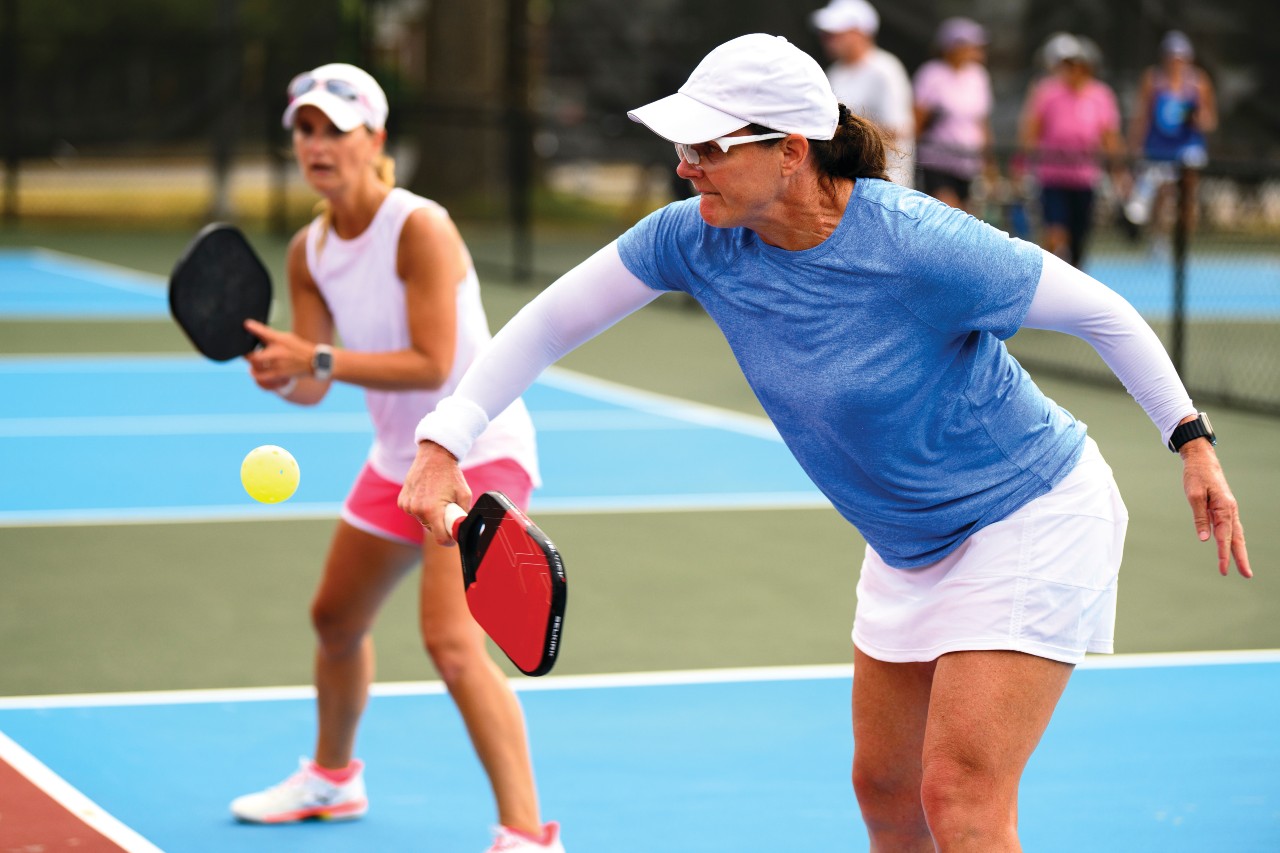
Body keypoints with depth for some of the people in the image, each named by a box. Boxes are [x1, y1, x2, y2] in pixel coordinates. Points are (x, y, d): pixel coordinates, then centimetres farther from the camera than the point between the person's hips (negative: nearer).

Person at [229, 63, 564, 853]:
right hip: (399, 460, 9)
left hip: (479, 450, -9)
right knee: (336, 619, 22)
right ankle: (333, 776, 48)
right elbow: (312, 386, 0)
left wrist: (318, 360, -32)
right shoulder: (310, 251, 1)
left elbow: (432, 365, -27)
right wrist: (280, 370, -23)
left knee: (451, 639, -24)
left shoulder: (420, 228, -21)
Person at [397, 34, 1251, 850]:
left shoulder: (918, 247, -30)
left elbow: (1101, 309, -17)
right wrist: (442, 443, -15)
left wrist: (1194, 442, -14)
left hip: (1031, 517, -7)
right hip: (909, 543, 7)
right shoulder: (696, 237, -14)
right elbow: (550, 321, -5)